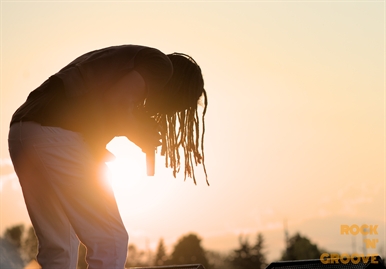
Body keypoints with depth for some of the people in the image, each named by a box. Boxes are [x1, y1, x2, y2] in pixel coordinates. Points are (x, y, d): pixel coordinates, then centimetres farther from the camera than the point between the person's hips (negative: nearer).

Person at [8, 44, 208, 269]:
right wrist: (140, 134, 6)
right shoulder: (160, 64, 6)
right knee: (110, 241, -2)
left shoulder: (125, 61, 31)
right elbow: (115, 103, -10)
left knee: (59, 248, 13)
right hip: (57, 135, -9)